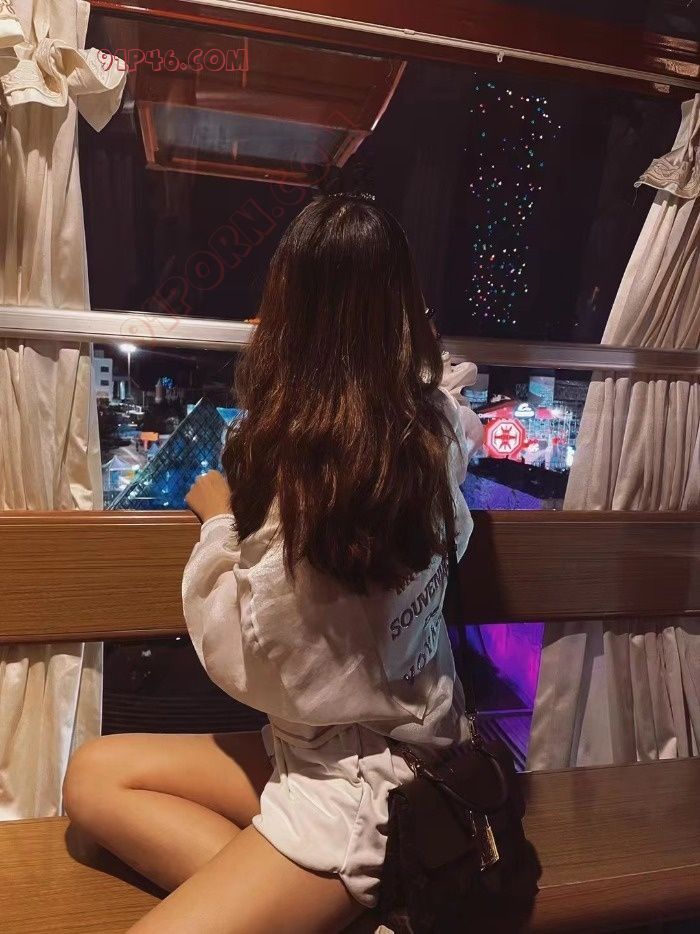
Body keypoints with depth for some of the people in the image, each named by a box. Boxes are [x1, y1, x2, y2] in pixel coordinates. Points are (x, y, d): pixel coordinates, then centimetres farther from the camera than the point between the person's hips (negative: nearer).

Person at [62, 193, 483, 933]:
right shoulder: (433, 424, -7)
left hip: (364, 781, -8)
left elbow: (246, 660, -16)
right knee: (95, 774, 8)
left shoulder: (305, 466, -29)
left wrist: (220, 518, -3)